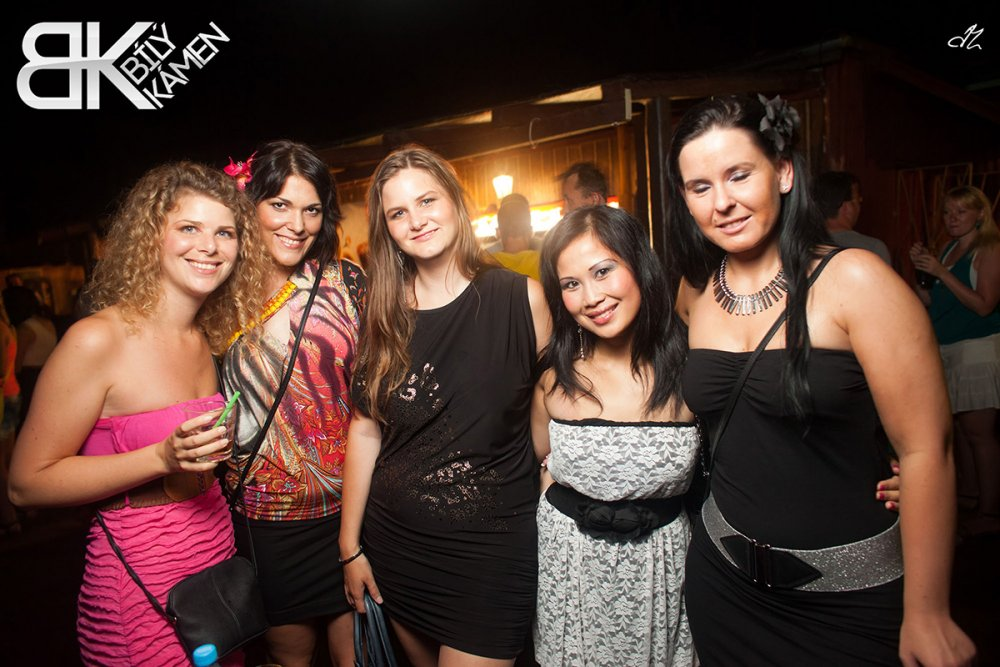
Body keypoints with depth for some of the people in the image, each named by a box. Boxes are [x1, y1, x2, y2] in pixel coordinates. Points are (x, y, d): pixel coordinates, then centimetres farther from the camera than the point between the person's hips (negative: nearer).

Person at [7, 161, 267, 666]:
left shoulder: (209, 337, 3)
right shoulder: (98, 340, -17)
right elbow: (27, 483, -15)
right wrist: (163, 457, -25)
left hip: (219, 550, 6)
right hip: (140, 575, -6)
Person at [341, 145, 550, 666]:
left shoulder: (522, 299, -11)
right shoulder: (385, 316, -2)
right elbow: (365, 431, 1)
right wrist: (350, 546, 5)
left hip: (492, 544, -3)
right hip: (394, 539, 4)